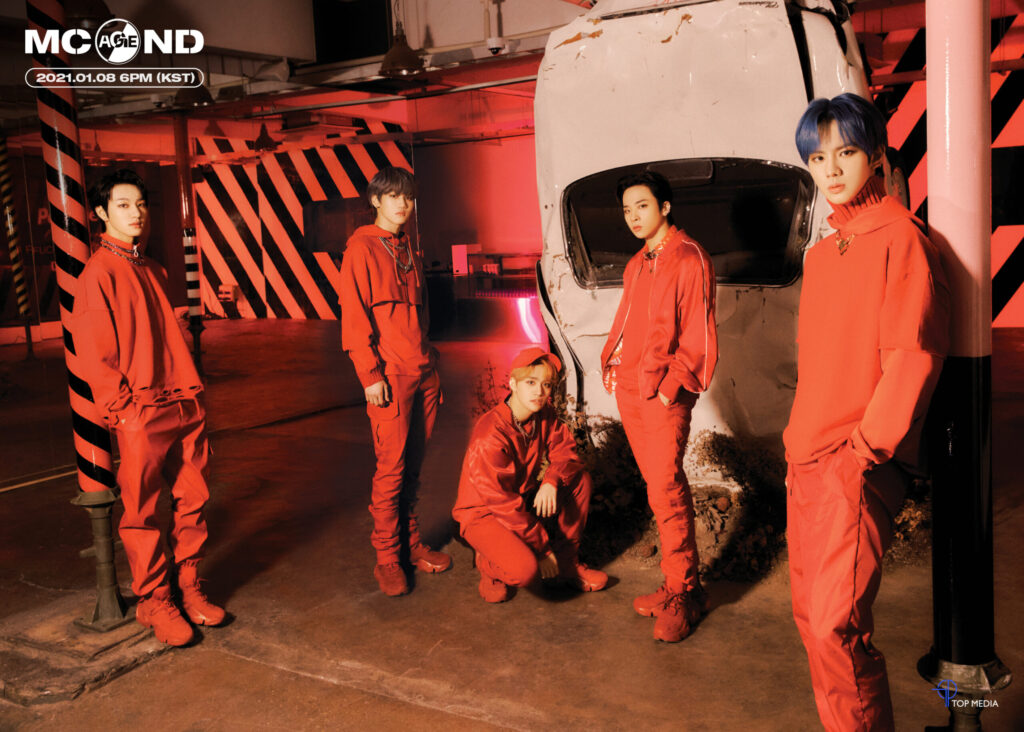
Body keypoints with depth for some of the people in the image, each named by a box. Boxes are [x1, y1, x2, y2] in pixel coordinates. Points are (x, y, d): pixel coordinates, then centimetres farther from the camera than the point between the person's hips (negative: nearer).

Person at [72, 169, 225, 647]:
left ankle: (188, 587, 24)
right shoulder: (98, 273, -7)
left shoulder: (152, 270, 16)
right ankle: (153, 602, 17)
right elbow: (92, 355, -10)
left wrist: (190, 391, 14)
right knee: (142, 514, 4)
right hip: (140, 416, -7)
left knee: (193, 501, 10)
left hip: (185, 406, 7)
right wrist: (124, 410, -12)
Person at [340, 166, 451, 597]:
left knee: (413, 466, 10)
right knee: (391, 468, -3)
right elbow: (354, 316, -9)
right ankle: (387, 558, 7)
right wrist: (370, 374, -14)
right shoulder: (362, 249, -4)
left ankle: (411, 544, 20)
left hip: (423, 372, 6)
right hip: (389, 375, -6)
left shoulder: (410, 254, 19)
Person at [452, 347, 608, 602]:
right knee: (525, 569, -31)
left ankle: (566, 562, 4)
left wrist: (551, 481, -28)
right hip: (483, 513, -7)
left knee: (580, 478, -9)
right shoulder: (490, 435, -28)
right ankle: (490, 564, 5)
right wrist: (543, 548, -20)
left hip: (524, 500, 7)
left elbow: (566, 455, -2)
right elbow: (501, 502, -25)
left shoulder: (545, 415, -5)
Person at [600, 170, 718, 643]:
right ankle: (679, 583, 20)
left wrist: (674, 383, -15)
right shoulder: (638, 263, 18)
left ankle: (683, 592, 3)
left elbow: (699, 334, -11)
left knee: (665, 488, -9)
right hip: (628, 388, 8)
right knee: (658, 484, 11)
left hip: (663, 390, -8)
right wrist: (611, 365, 11)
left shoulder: (688, 258, -7)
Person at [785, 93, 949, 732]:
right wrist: (802, 441, 13)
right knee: (811, 615, 13)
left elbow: (913, 359, -15)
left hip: (857, 467, -8)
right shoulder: (823, 253, 16)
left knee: (837, 625, -12)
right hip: (806, 461, 8)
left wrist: (865, 448, -16)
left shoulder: (900, 238, -8)